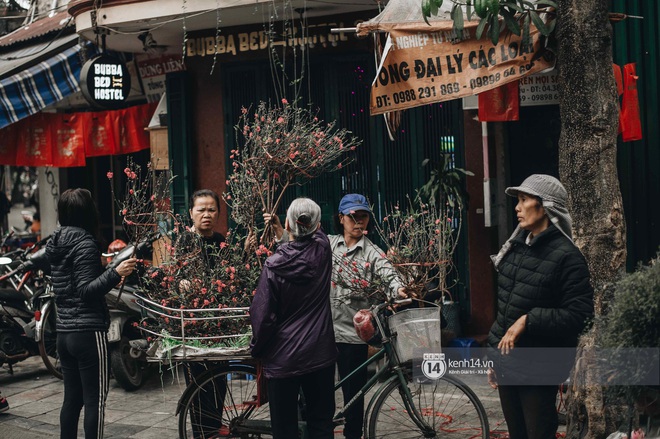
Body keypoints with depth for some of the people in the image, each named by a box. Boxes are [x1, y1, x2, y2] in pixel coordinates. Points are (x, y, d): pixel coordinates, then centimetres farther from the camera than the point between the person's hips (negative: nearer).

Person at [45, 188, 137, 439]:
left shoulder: (55, 244, 10)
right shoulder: (85, 243, -13)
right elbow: (86, 290, -20)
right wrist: (115, 273, -31)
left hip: (64, 333, 8)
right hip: (89, 333, -8)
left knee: (71, 399, 13)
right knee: (95, 400, -3)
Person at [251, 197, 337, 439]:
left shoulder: (275, 265, -15)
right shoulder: (323, 251, -5)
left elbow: (262, 315, -12)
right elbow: (314, 234, 21)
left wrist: (257, 349, 4)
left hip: (283, 357, -3)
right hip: (320, 353, 3)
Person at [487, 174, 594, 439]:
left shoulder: (566, 256, -15)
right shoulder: (515, 248, 8)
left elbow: (579, 315, -19)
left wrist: (529, 320, -24)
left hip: (537, 370, -7)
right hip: (506, 364, 7)